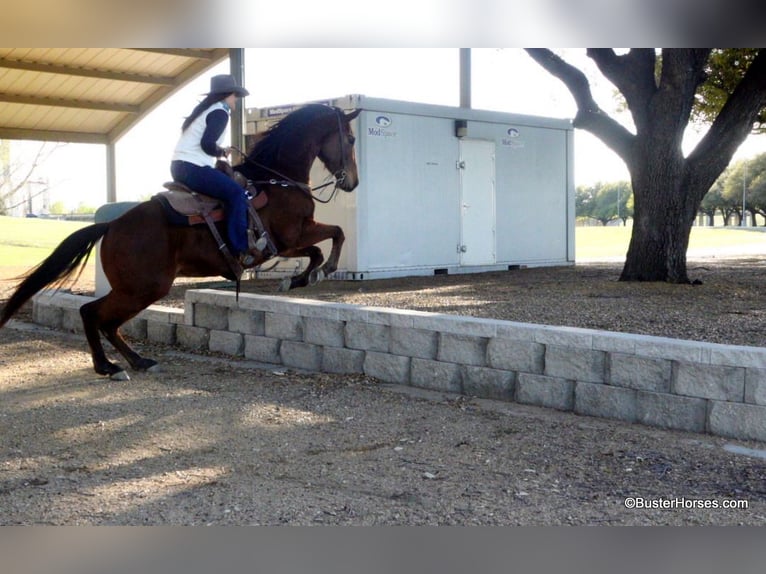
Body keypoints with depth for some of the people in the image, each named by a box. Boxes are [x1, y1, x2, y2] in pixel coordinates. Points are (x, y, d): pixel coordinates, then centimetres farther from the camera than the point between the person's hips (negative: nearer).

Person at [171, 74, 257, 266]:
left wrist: (219, 151, 16)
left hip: (179, 167, 11)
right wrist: (222, 152, -2)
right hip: (193, 168, -11)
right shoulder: (220, 112, -7)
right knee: (237, 194, -14)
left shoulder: (205, 109, 23)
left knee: (230, 186, 27)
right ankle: (239, 249, -20)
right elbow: (207, 144, -20)